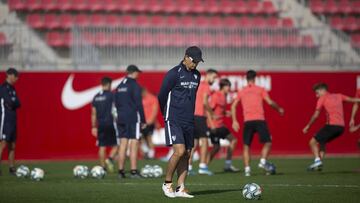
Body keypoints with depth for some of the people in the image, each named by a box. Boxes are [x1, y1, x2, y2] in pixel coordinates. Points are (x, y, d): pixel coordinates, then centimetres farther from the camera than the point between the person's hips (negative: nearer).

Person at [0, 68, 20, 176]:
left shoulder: (12, 89, 16)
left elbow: (18, 104, 10)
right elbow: (10, 103, -19)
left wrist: (13, 104, -6)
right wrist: (14, 102, -1)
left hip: (12, 119, 9)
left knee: (12, 145, 8)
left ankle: (12, 168, 12)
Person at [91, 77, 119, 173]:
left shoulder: (96, 97, 11)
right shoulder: (111, 95, -6)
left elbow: (93, 113, 13)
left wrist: (94, 127, 17)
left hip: (100, 124, 5)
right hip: (110, 123, -5)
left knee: (102, 146, 7)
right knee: (116, 145, 4)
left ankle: (103, 167, 6)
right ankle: (110, 159, -17)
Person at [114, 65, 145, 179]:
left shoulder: (120, 86, 13)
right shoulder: (134, 85, -9)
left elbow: (116, 103, 16)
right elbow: (138, 104, -12)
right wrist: (143, 120, -8)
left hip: (121, 118, 7)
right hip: (133, 118, -7)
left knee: (123, 144, 8)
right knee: (134, 144, -6)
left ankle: (121, 171, 8)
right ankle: (133, 171, -9)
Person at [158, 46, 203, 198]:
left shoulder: (196, 75, 11)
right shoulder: (174, 73, -10)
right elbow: (161, 96, -2)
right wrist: (167, 113, 11)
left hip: (189, 121, 7)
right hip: (174, 121, -7)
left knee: (186, 154, 3)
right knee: (179, 151, -17)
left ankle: (180, 188, 6)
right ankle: (167, 183, -2)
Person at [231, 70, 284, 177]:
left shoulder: (241, 92, 16)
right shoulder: (260, 90, 8)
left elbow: (233, 106, 12)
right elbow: (270, 102, -1)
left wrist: (234, 121, 13)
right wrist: (279, 109, 15)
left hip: (247, 121, 2)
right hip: (259, 120, -2)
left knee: (246, 146, 8)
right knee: (267, 142, 7)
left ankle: (247, 168, -4)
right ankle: (263, 161, -14)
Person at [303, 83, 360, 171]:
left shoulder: (322, 98, 6)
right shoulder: (338, 96, 21)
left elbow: (316, 115, 2)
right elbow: (352, 100, 19)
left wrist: (308, 126, 8)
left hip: (332, 125, -7)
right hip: (341, 127, 7)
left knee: (313, 142, -1)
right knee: (322, 142, 24)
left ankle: (317, 160, -22)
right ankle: (319, 163, 12)